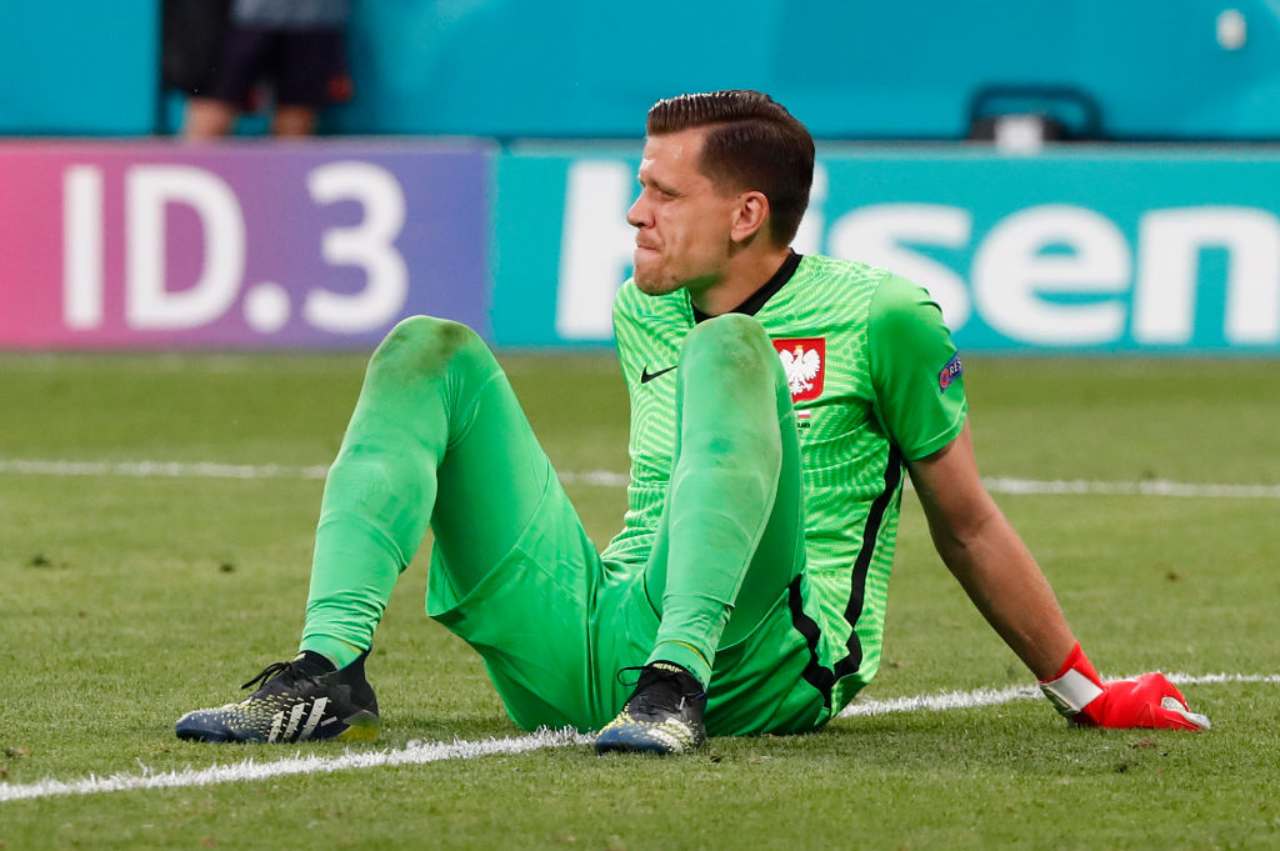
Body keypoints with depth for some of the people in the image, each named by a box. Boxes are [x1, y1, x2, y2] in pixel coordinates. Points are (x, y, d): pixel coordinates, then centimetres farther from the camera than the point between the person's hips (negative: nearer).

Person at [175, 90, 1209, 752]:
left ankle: (675, 686, -43)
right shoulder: (643, 318, 19)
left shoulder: (879, 318, 1)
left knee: (726, 348, -25)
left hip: (758, 672, -6)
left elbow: (966, 524, 9)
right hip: (585, 647, 6)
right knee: (433, 352, -3)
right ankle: (329, 673, -25)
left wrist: (1085, 694, 13)